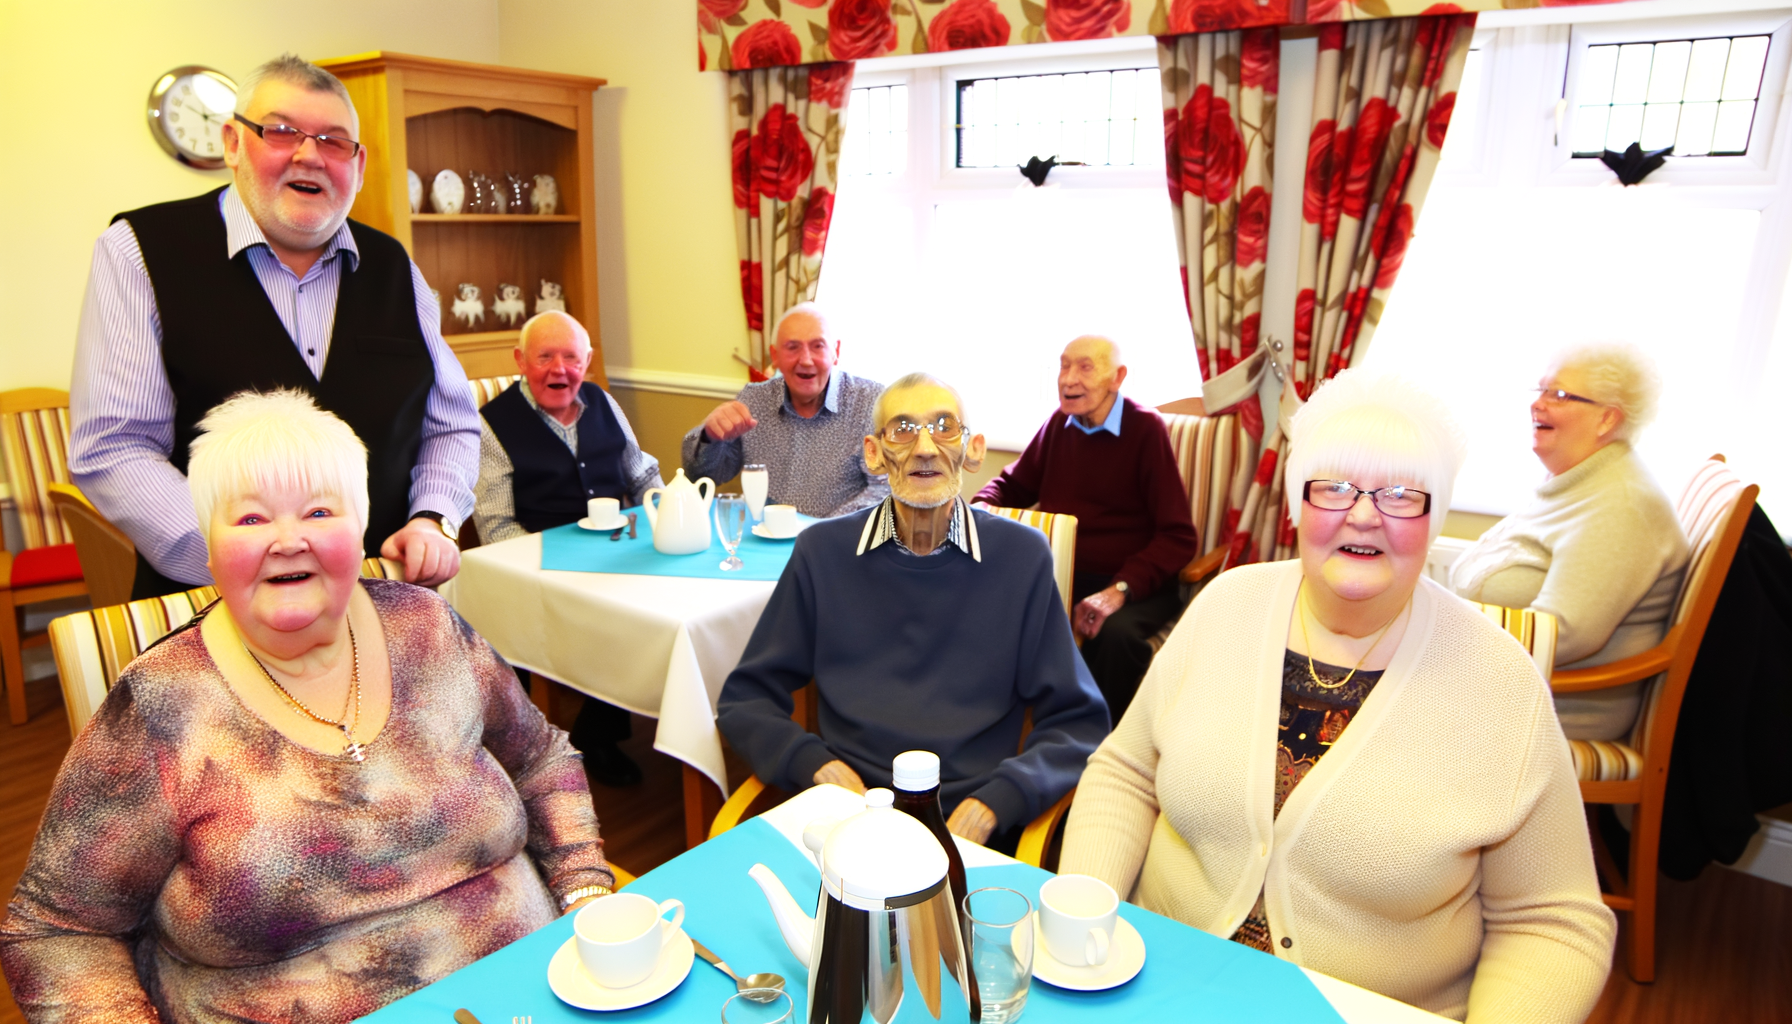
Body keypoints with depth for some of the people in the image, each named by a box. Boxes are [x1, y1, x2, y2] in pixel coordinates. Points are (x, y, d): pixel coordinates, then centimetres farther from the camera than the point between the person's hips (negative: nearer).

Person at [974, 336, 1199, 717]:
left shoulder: (1146, 429, -8)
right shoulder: (1060, 423, 9)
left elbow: (1179, 537, -11)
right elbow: (1012, 485, 22)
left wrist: (1120, 589, -25)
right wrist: (981, 507, -3)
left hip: (1135, 584, -4)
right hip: (1058, 574, 5)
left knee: (1115, 632, -37)